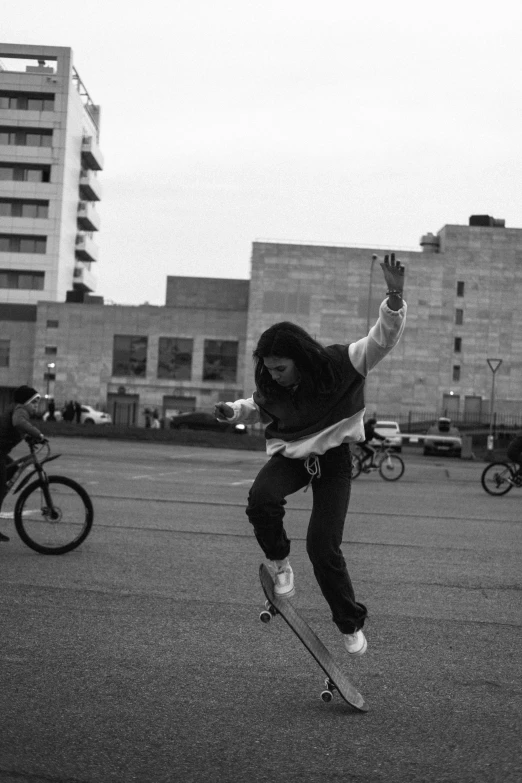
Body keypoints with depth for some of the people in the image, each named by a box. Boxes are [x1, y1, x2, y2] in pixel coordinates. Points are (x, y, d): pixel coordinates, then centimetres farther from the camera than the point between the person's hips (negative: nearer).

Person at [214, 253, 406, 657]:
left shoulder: (339, 364, -20)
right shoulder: (270, 387, -8)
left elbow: (383, 338, -27)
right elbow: (258, 408, 15)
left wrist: (395, 298, -45)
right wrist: (233, 410, -6)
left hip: (332, 456, -3)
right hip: (289, 455, 3)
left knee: (323, 547, -10)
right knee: (261, 499, -31)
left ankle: (352, 624, 10)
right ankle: (279, 563, -2)